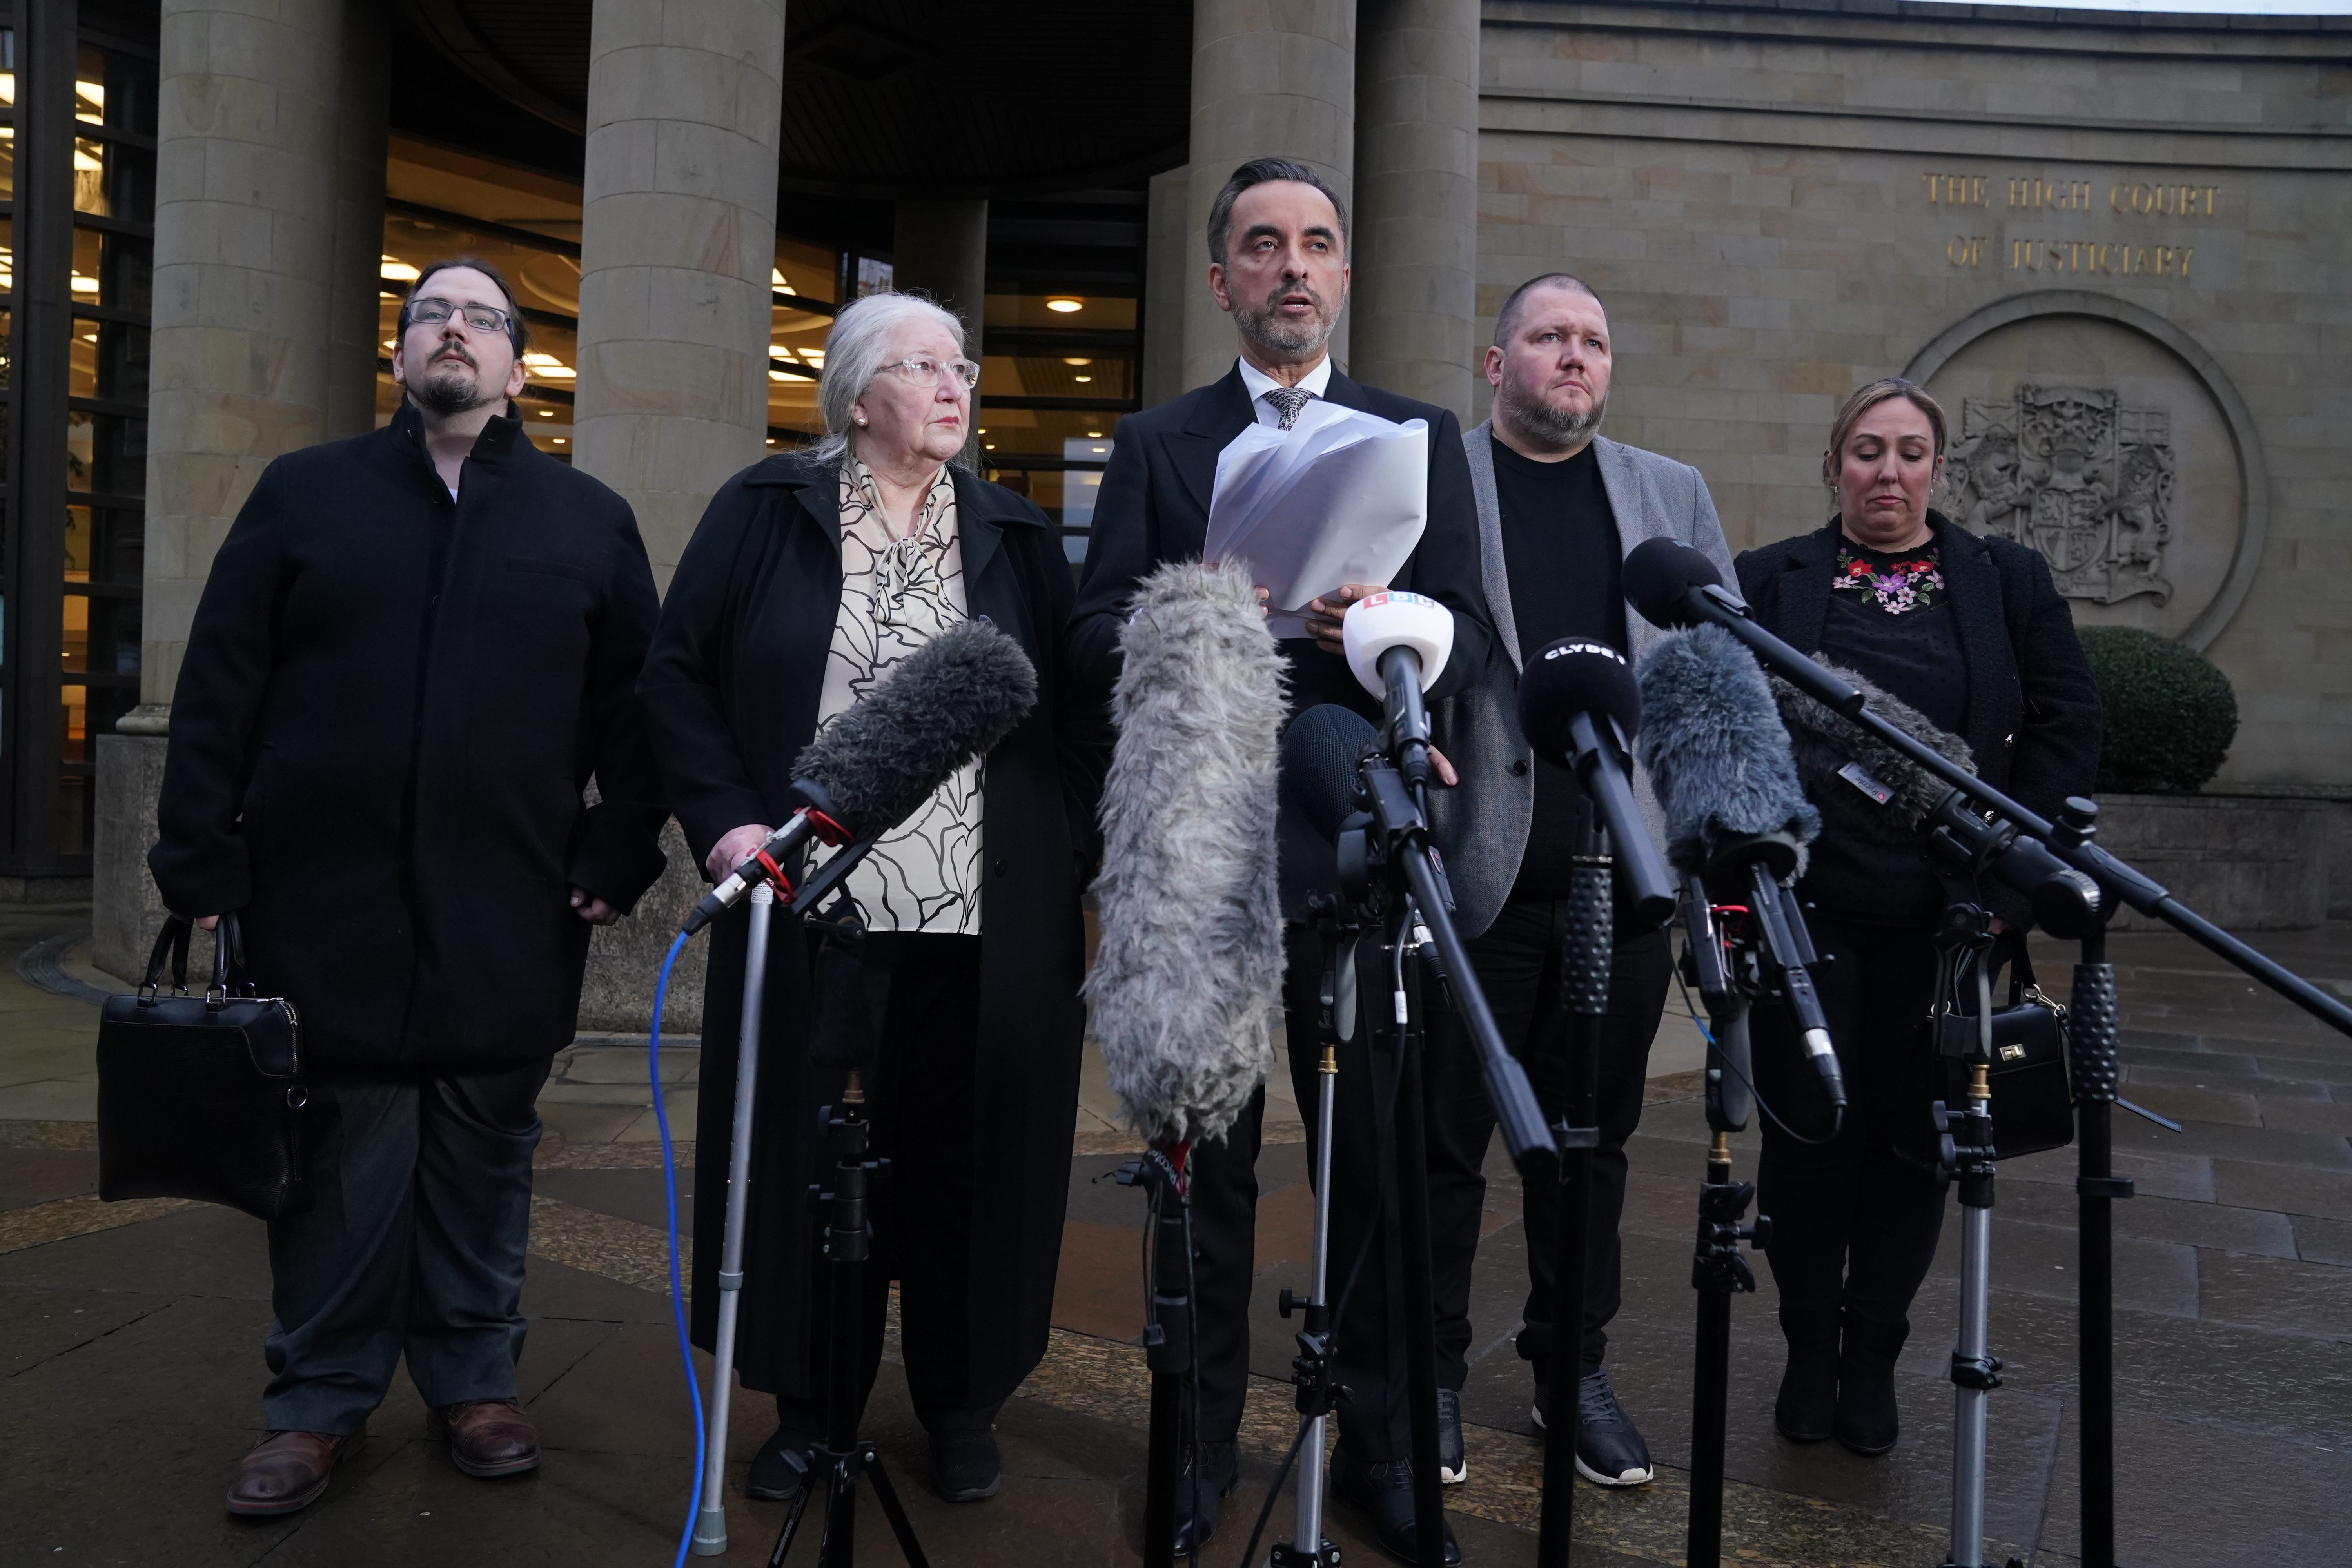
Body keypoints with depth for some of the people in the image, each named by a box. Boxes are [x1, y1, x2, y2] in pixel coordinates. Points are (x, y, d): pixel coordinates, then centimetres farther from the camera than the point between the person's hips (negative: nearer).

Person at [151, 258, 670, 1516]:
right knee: (340, 1161, 4)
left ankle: (474, 1383, 24)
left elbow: (637, 701, 7)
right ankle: (318, 1403, 20)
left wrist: (620, 856, 0)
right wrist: (200, 858, 0)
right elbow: (218, 689, 5)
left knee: (484, 1158, 9)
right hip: (328, 899, 0)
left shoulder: (590, 520, 9)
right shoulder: (303, 494, 9)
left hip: (511, 917, 1)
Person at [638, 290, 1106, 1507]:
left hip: (984, 921, 1)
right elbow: (678, 674, 4)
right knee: (810, 1149, 6)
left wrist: (1073, 849, -3)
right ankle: (811, 1400, 24)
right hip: (810, 910, -1)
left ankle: (961, 1403, 24)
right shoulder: (766, 512, 4)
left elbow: (1076, 711, 9)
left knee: (963, 1155, 7)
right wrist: (724, 818, -7)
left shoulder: (1016, 537, 11)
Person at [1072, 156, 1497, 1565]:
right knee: (1210, 1152, 8)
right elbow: (1096, 632, 2)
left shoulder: (1422, 436, 11)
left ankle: (1381, 1446, 19)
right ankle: (1205, 1435, 23)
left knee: (1379, 1156, 4)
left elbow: (1467, 641, 2)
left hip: (1362, 847, 0)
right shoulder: (1157, 443, 11)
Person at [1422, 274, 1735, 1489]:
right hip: (1473, 870, -3)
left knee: (1594, 1139, 14)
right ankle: (1432, 1375, 23)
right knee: (1444, 1137, 6)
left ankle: (1574, 1369, 29)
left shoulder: (1673, 495, 14)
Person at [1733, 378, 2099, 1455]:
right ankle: (1810, 1353, 24)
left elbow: (2068, 729, 4)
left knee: (1911, 1141, 8)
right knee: (1807, 1133, 5)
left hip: (1944, 918, 1)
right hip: (1806, 910, -1)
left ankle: (1873, 1359, 25)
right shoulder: (1768, 581, 3)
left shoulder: (2007, 580, 7)